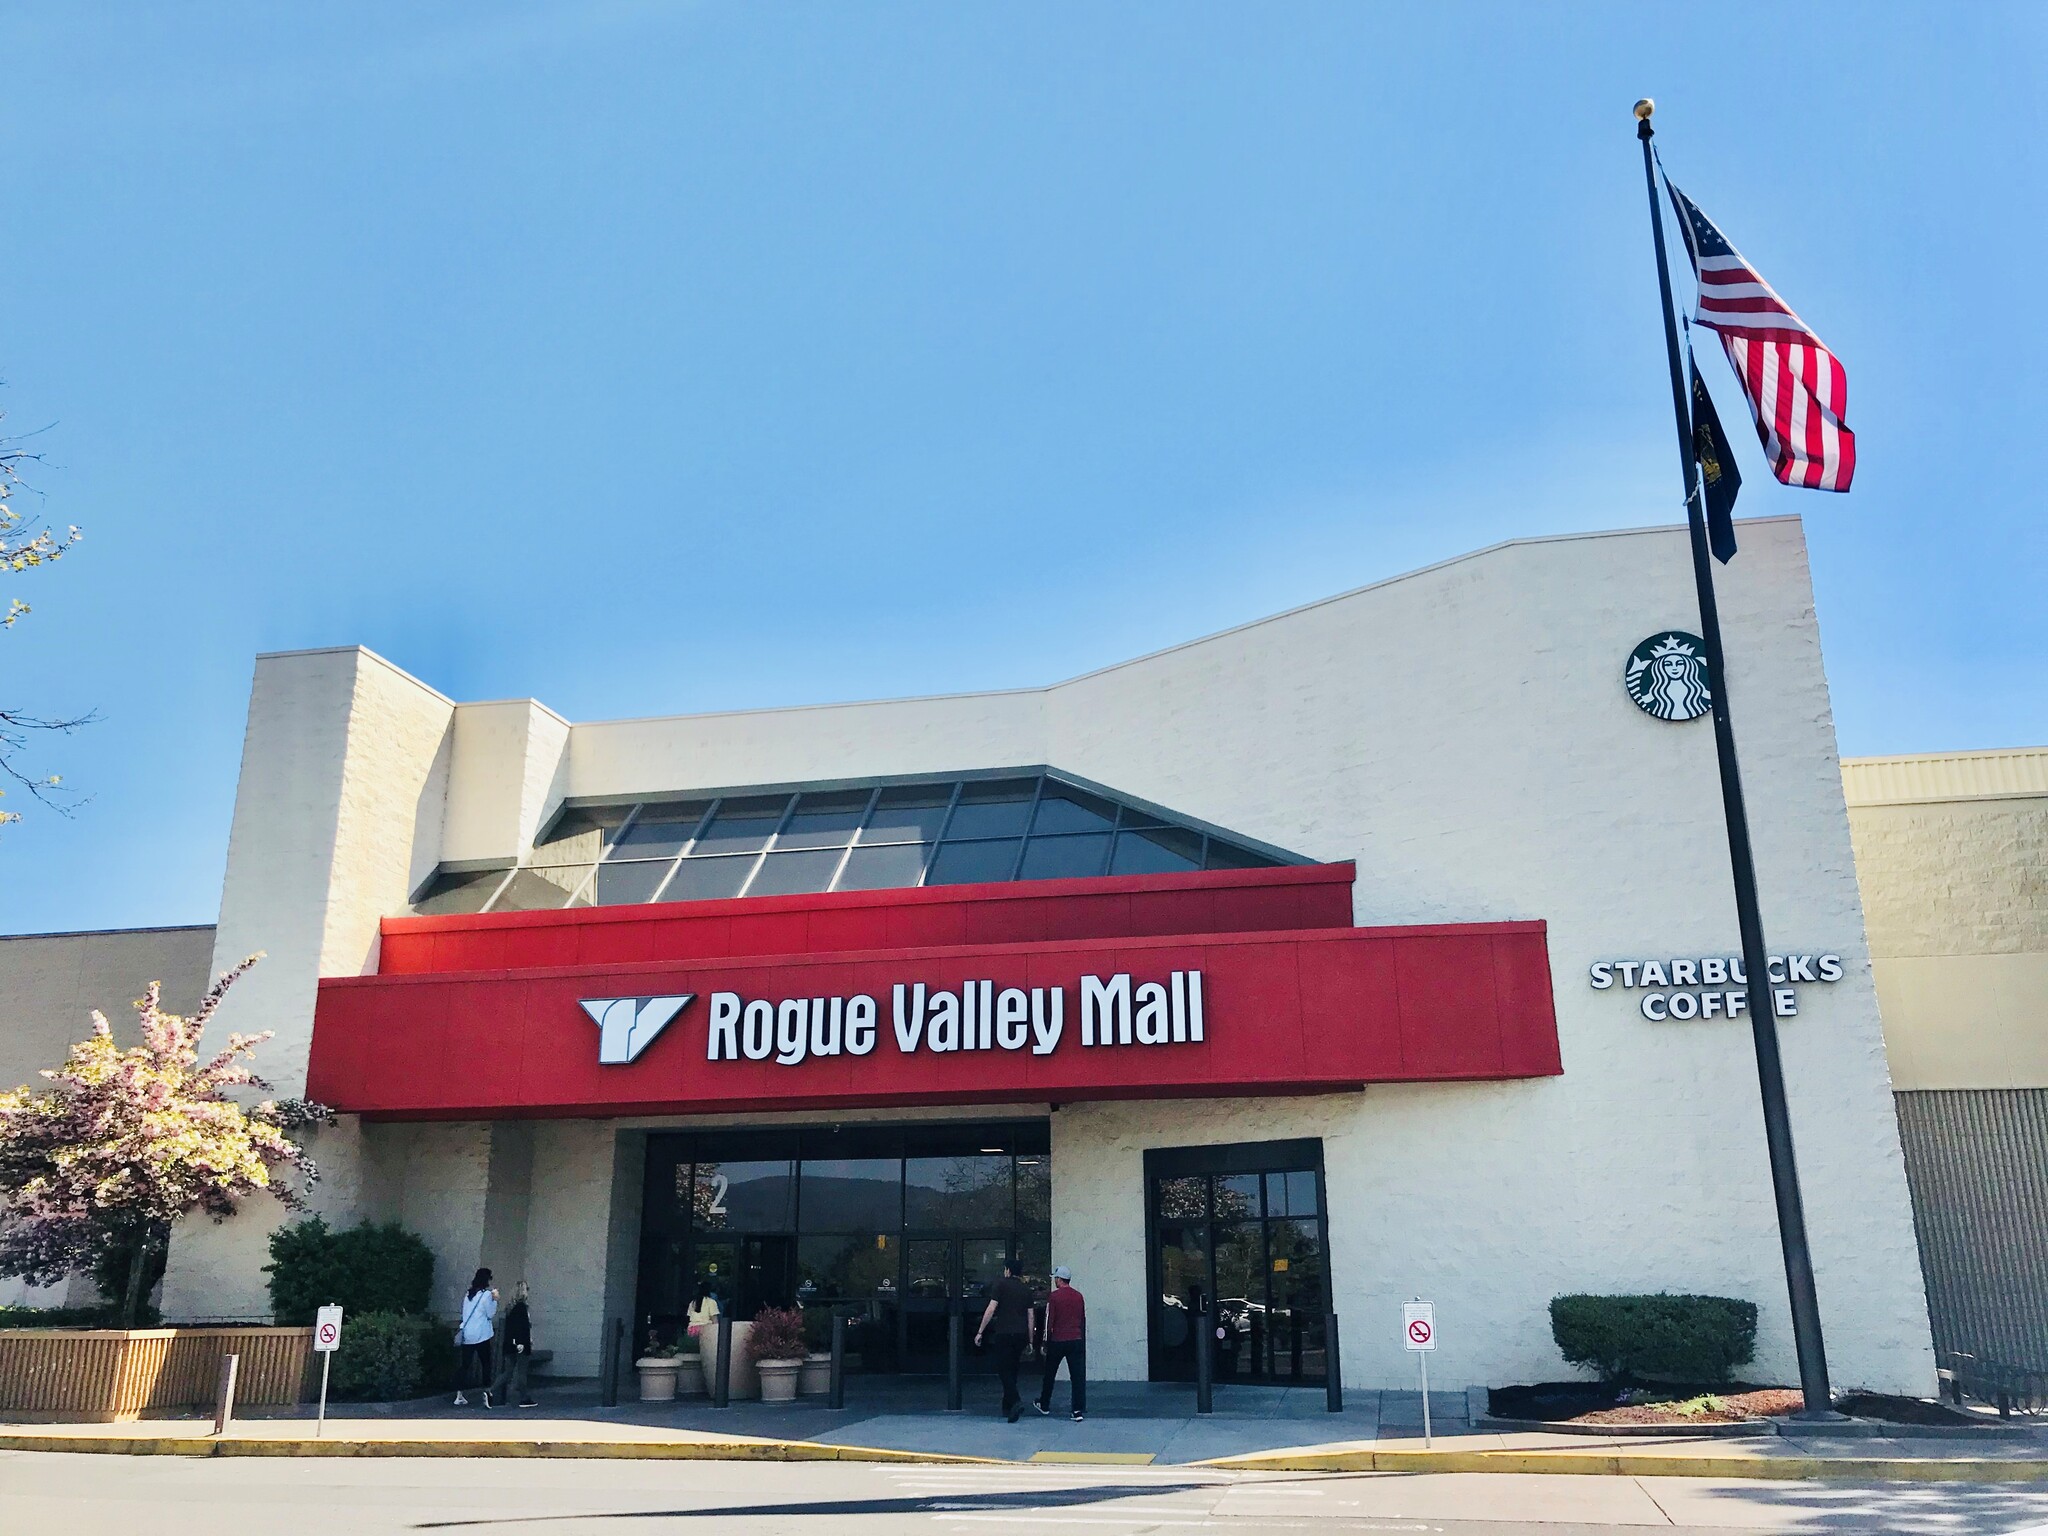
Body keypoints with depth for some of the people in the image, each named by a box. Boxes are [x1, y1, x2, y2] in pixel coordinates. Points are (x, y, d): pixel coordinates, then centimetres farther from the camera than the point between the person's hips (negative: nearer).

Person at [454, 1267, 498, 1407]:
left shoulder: (468, 1295, 13)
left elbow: (464, 1314, 18)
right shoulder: (486, 1294, -8)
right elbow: (491, 1314, -6)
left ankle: (459, 1396, 3)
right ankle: (487, 1392, 3)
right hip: (481, 1336, -6)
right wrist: (495, 1300, 1)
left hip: (466, 1335, 6)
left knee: (464, 1365, 6)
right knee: (486, 1363, 6)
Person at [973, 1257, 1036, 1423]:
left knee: (1003, 1369, -3)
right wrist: (1030, 1341, 19)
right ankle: (1007, 1407, 18)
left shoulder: (1001, 1285, -1)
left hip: (1004, 1333, -5)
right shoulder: (1026, 1289, 14)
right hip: (1022, 1334, 5)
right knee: (1012, 1369, 14)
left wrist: (980, 1332, -4)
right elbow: (1030, 1317, 14)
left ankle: (1016, 1401, -22)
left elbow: (991, 1309, -8)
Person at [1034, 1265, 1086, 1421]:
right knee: (1078, 1376, 1)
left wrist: (1045, 1342, 2)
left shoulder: (1054, 1297, -9)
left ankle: (1044, 1405, 28)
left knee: (1049, 1374, 15)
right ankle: (1079, 1410, -5)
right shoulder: (1079, 1296, 5)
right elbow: (1083, 1320, 11)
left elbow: (1049, 1321, -8)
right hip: (1076, 1341, 3)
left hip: (1057, 1341, -3)